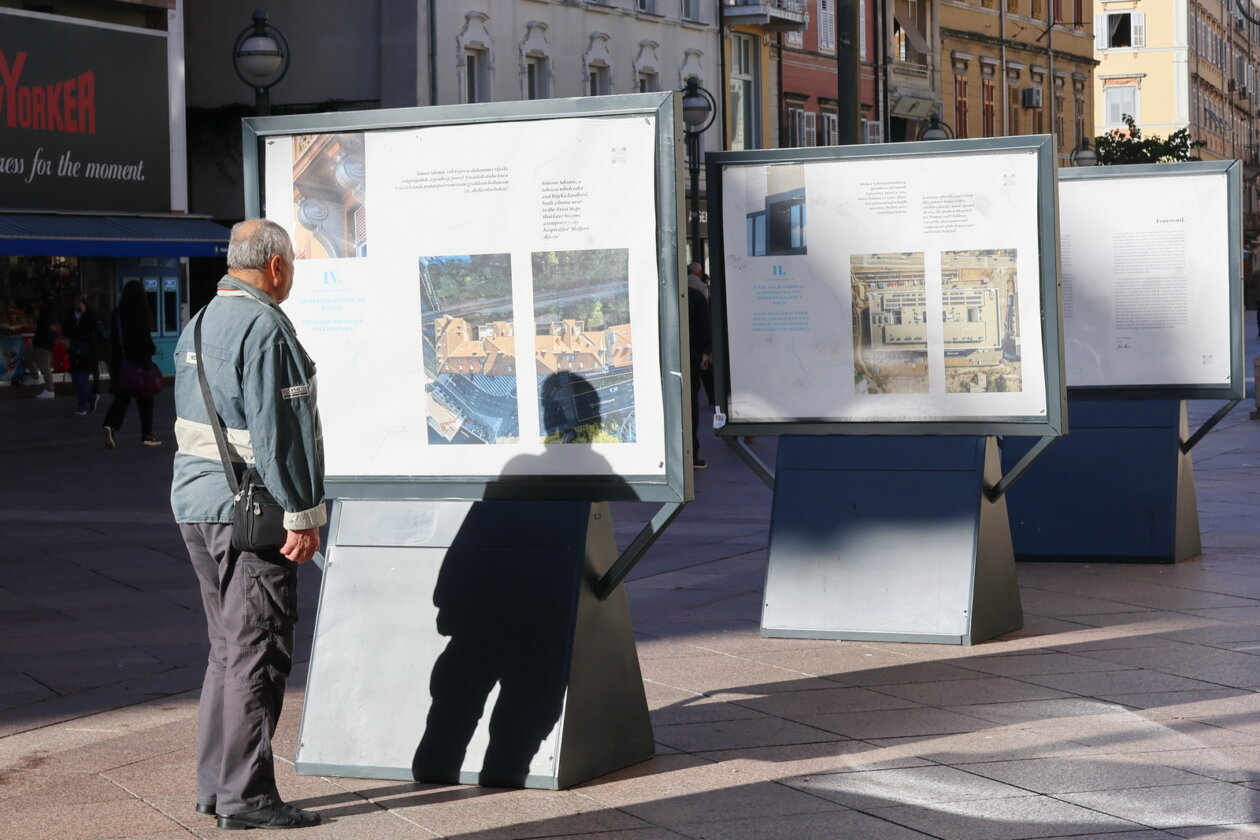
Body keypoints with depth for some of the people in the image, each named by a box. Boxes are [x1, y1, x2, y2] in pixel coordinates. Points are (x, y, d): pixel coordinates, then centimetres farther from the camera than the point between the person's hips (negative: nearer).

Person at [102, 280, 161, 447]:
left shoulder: (117, 313, 2)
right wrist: (151, 350, 7)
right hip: (141, 360, -4)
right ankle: (147, 435, 13)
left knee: (121, 397, 8)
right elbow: (146, 337, -11)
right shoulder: (143, 313, -11)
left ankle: (111, 426, -16)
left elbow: (112, 339, 5)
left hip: (120, 360, 4)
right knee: (145, 397, 8)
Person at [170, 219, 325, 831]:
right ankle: (244, 794, -3)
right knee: (258, 651, -5)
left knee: (229, 645, 16)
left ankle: (214, 784, 21)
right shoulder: (264, 327, -15)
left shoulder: (200, 322, 15)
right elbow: (278, 430, -20)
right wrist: (301, 516, -18)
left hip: (196, 503, 9)